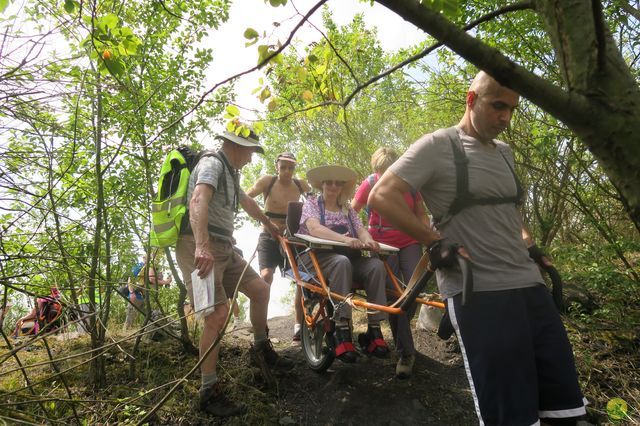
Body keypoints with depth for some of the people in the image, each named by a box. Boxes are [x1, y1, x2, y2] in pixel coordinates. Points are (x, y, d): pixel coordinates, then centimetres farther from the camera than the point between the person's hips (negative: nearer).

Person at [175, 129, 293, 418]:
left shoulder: (229, 173, 21)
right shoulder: (212, 163, -10)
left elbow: (246, 202, 39)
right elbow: (198, 201, -29)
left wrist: (268, 223, 53)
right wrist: (202, 246, -44)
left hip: (223, 248, 10)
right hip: (200, 247, -10)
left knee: (260, 288, 8)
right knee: (218, 314, -18)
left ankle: (262, 347, 29)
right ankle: (209, 392, -6)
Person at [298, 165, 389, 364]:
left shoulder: (348, 209, 20)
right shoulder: (311, 203, 6)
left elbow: (361, 230, 4)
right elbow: (314, 229, -15)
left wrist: (368, 241, -23)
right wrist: (345, 239, -32)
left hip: (348, 257, 5)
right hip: (317, 257, -4)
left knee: (376, 265, -24)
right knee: (341, 262, -38)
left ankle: (374, 330, -24)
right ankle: (342, 329, -37)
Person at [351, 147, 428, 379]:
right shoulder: (369, 184, -8)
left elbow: (420, 214, 4)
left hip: (410, 243, 2)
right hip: (383, 245, -2)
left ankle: (400, 336, 22)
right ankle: (406, 352, 6)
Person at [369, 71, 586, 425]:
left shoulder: (505, 153, 18)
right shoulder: (437, 146, -6)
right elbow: (381, 197, -13)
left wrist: (527, 242, 15)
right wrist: (436, 242, -15)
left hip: (529, 285, 8)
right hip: (478, 292, -8)